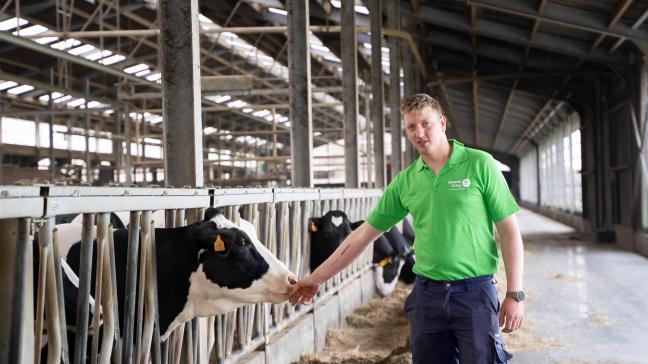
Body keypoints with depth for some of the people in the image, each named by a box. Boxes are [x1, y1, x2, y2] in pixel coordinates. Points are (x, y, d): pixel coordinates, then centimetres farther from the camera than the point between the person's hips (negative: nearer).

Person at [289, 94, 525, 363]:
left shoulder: (479, 164, -4)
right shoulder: (405, 182, 6)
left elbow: (509, 231, -3)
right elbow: (362, 235, 11)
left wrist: (515, 294, -8)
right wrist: (316, 278, 11)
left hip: (475, 293, -3)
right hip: (426, 294, 3)